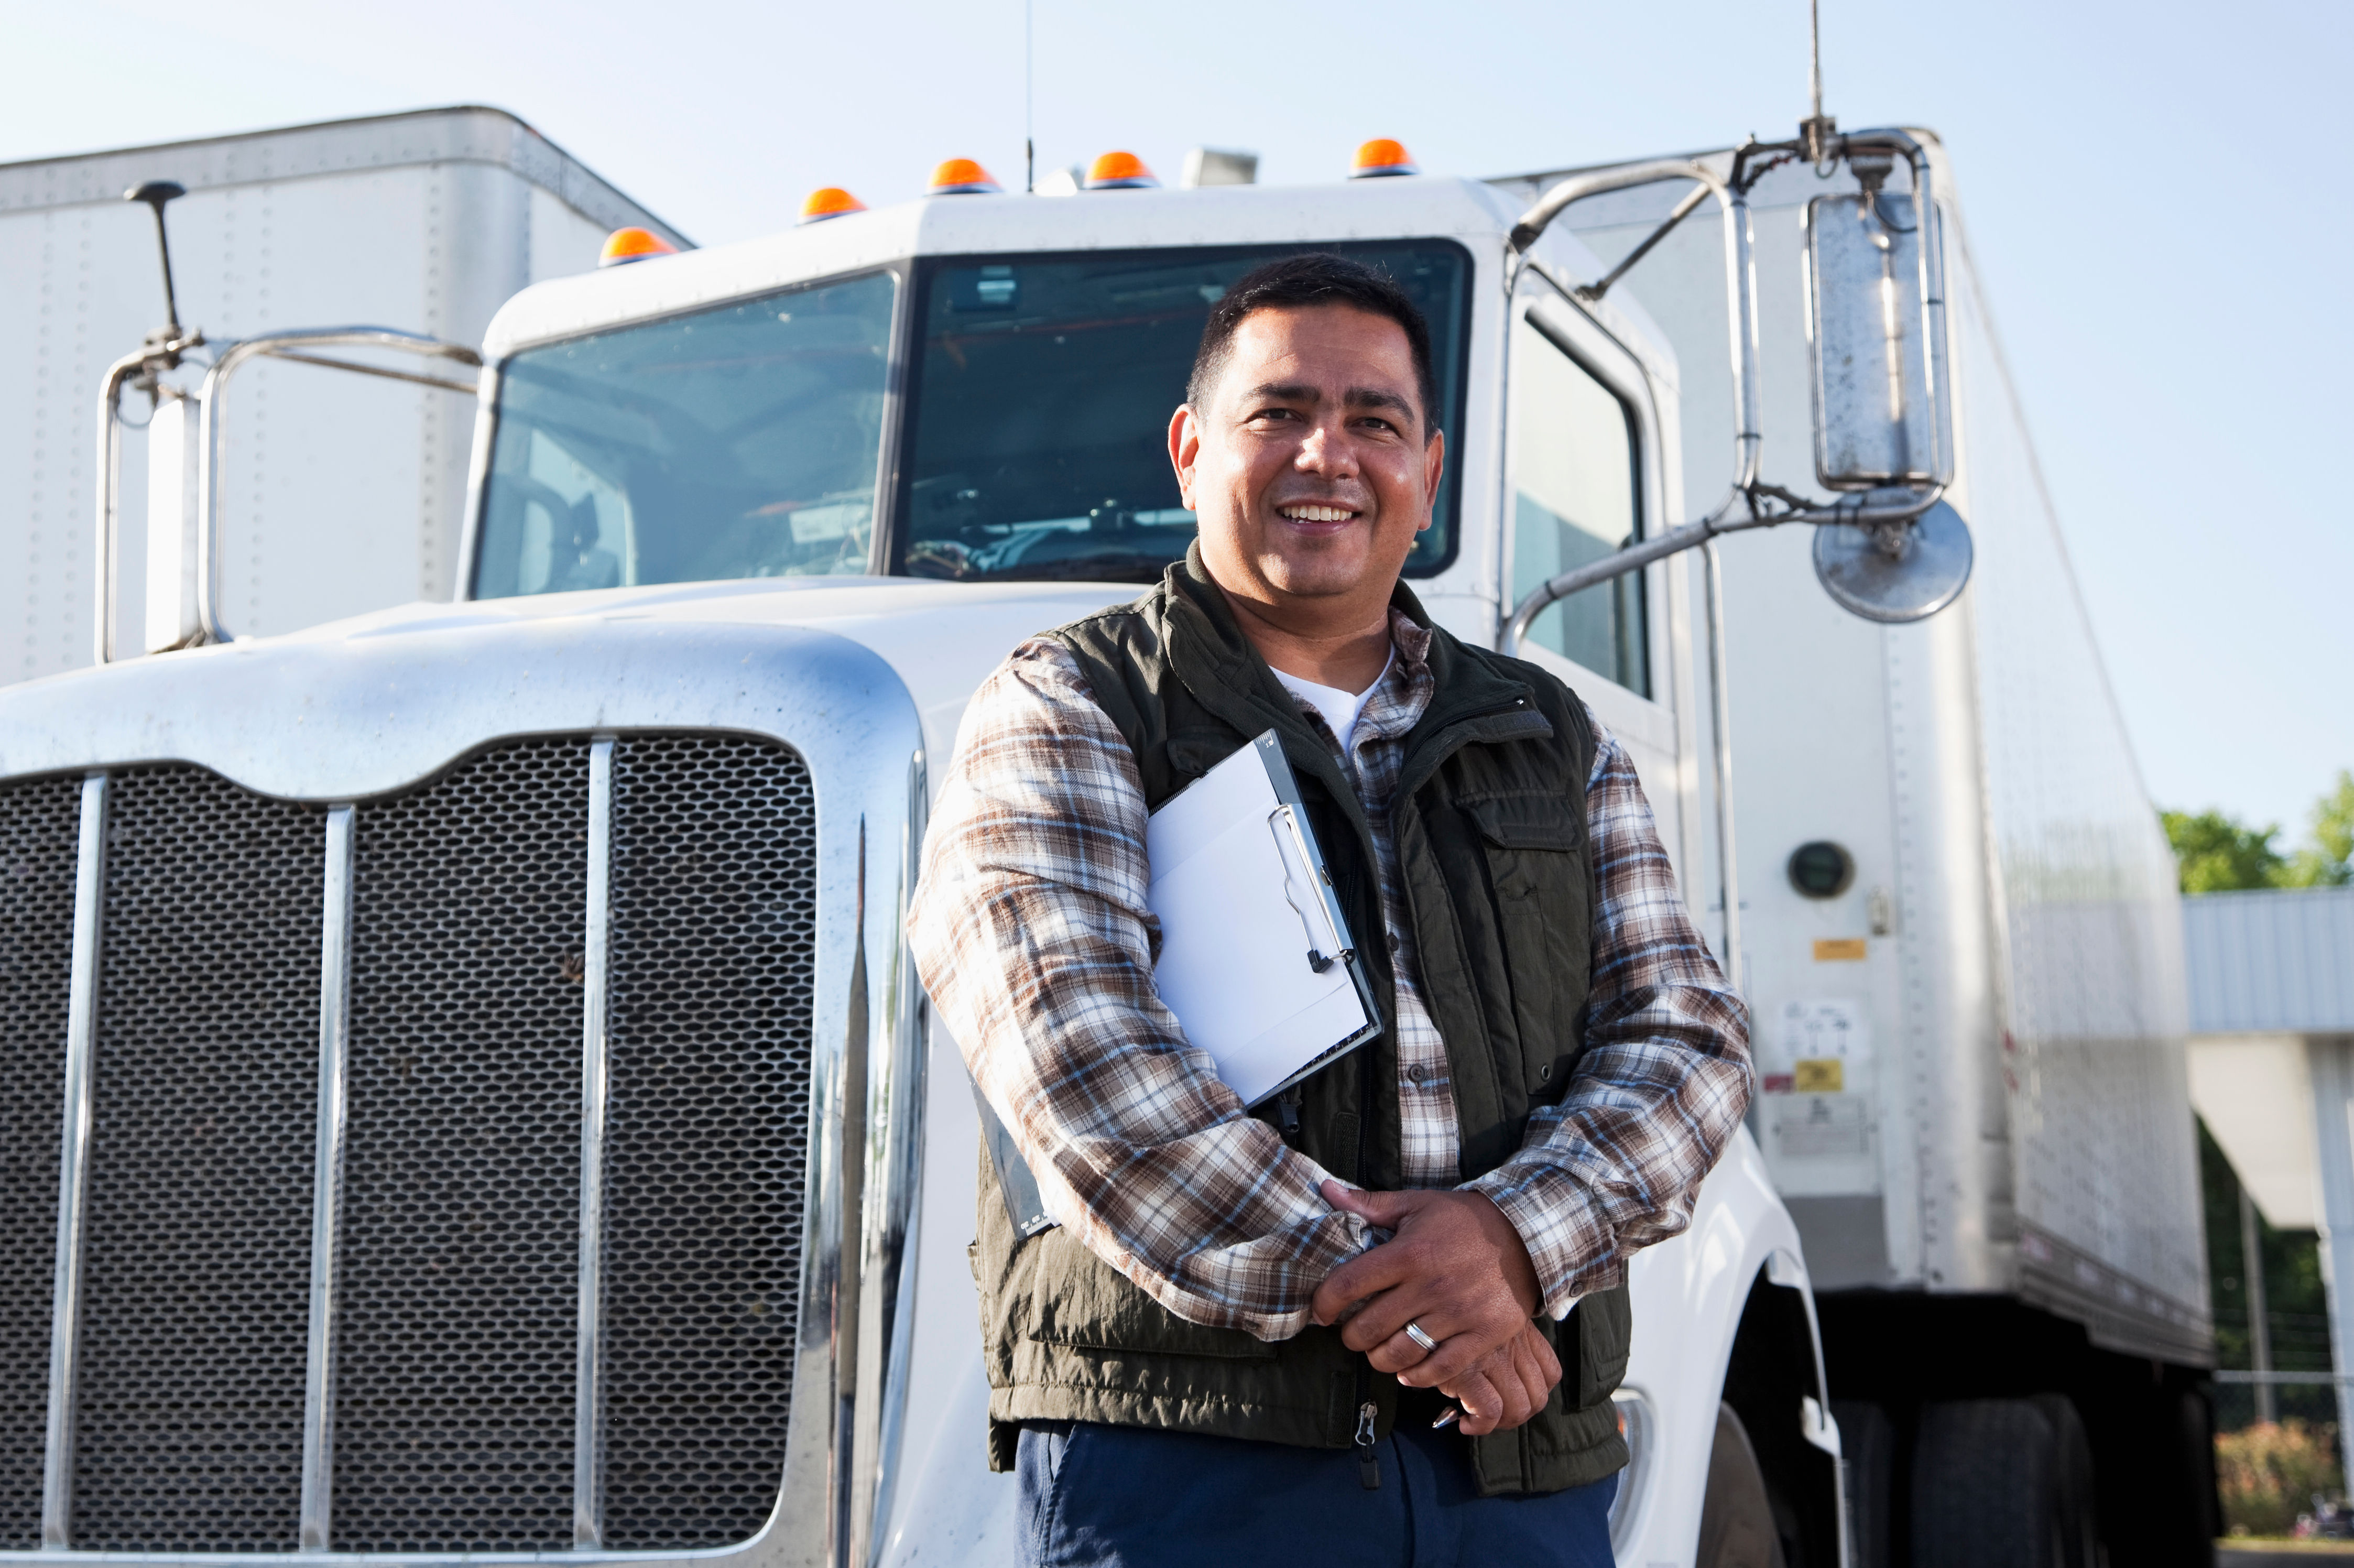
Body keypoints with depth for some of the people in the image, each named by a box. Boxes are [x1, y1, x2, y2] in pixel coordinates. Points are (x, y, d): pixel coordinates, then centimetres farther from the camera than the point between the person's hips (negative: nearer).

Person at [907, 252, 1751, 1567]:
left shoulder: (1555, 743, 17)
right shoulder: (1066, 712, 3)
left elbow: (1687, 1030, 7)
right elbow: (1075, 1040, -11)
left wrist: (1514, 1235, -13)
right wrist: (1366, 1291, -18)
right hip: (1183, 1447, -3)